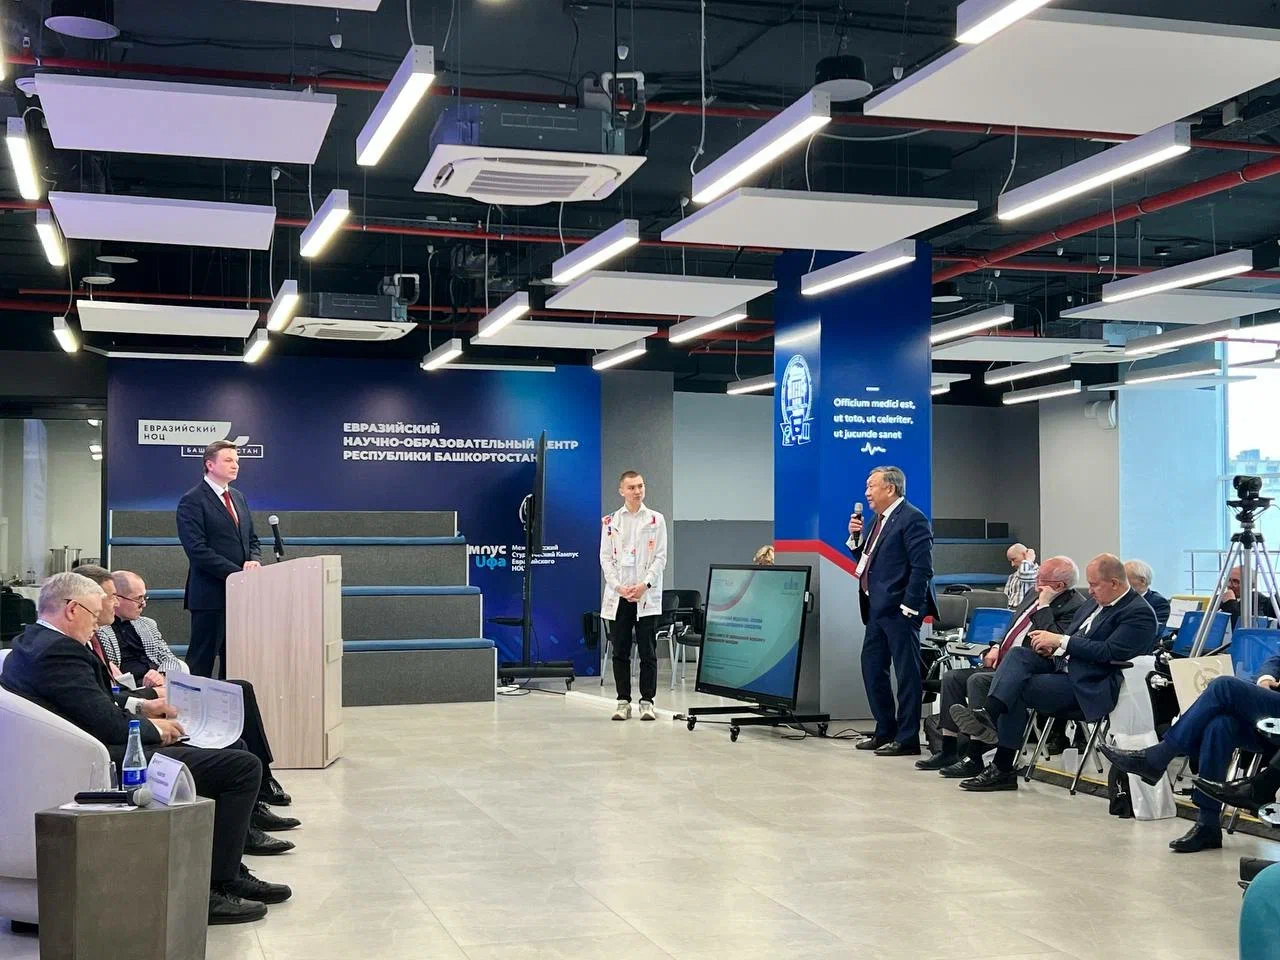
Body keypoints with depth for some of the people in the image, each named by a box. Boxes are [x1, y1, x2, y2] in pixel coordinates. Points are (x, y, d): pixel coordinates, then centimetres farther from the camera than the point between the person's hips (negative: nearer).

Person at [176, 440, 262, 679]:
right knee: (202, 661, -3)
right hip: (211, 594, -8)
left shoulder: (238, 498, 16)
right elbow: (198, 551, -16)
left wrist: (254, 561, -2)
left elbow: (252, 539, 21)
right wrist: (238, 573, -19)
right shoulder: (192, 501, -8)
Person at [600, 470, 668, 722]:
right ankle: (623, 701, 10)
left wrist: (644, 584, -12)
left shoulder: (656, 520, 5)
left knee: (648, 651, -1)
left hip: (646, 595, -1)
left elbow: (660, 557, 1)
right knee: (620, 652, 4)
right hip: (618, 595, 1)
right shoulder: (609, 522, 8)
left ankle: (647, 701, 4)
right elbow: (605, 558, 5)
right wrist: (619, 587, -9)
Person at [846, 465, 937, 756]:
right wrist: (856, 537, 5)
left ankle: (907, 739, 3)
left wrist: (909, 607, -20)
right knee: (872, 667, 15)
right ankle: (885, 731, 26)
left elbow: (923, 568, -18)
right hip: (877, 609, 10)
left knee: (907, 673, -2)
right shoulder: (879, 519, 16)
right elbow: (866, 558, 22)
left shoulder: (912, 519, -12)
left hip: (899, 609, -10)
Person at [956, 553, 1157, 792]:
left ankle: (1002, 769, -18)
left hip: (1087, 685, -9)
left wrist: (1060, 641, -19)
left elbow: (1108, 652, -20)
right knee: (1018, 654, -18)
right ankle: (989, 715, -38)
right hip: (1061, 664, 9)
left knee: (1017, 691, -22)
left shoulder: (1140, 614, -10)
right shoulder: (1095, 604, 18)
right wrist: (1052, 646, 2)